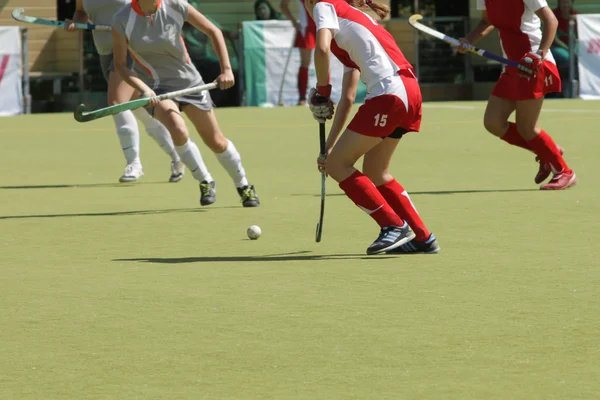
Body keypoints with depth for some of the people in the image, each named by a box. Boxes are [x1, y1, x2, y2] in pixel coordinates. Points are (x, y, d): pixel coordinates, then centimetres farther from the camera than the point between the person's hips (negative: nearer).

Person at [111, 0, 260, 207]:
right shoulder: (122, 21, -16)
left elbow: (213, 31, -3)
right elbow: (120, 65, -9)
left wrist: (226, 69, -11)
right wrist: (144, 89, -24)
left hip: (189, 82, 2)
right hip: (155, 87, -2)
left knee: (216, 142, 6)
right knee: (178, 130, -30)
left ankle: (243, 186, 30)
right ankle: (205, 182, -8)